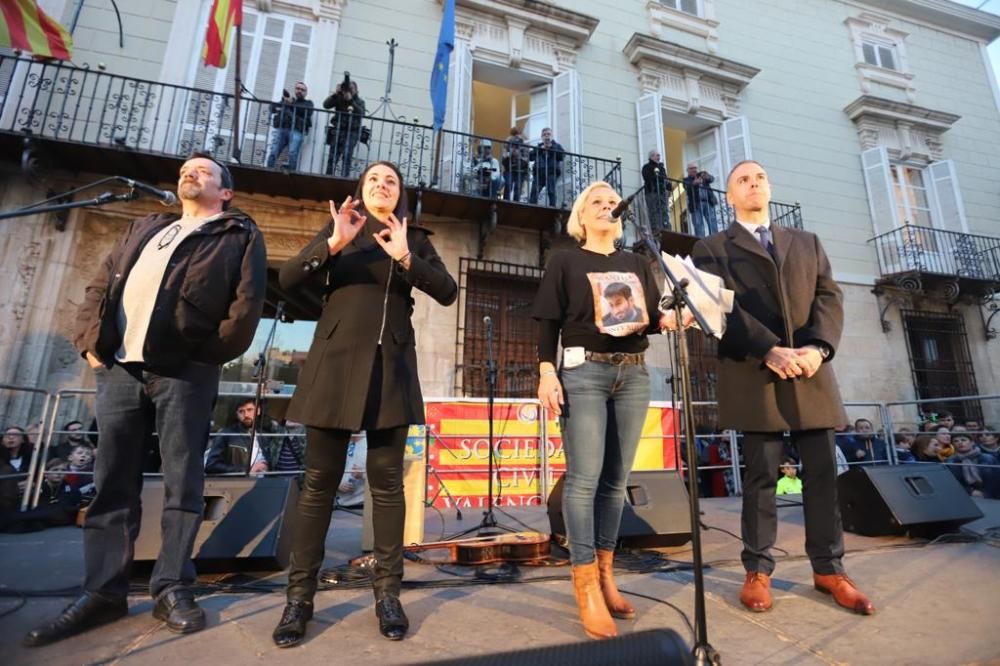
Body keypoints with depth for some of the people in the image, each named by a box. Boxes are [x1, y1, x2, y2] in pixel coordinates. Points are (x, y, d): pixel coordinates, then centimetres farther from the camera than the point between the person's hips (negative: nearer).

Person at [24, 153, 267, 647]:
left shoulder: (239, 236, 7)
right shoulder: (143, 229, 25)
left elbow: (248, 301, -5)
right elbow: (100, 285, 20)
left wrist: (211, 353, -9)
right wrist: (90, 340, 7)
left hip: (184, 371, -5)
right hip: (119, 367, 6)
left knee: (182, 480, -1)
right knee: (112, 481, 8)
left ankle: (172, 590, 9)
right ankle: (102, 592, 18)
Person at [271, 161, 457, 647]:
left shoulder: (415, 240, 13)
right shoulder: (338, 227, 12)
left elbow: (448, 292, -1)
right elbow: (288, 279, 0)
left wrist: (405, 258, -13)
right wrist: (333, 244, -13)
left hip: (391, 367, 1)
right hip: (335, 361, 0)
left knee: (387, 480, 4)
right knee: (320, 480, 4)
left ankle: (387, 593, 15)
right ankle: (299, 596, 17)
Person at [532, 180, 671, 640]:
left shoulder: (637, 264, 19)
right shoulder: (565, 261, 7)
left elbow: (653, 319, 17)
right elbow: (548, 322, -1)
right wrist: (546, 371, -13)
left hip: (634, 375, 5)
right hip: (583, 372, -4)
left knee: (616, 479, 7)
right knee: (584, 477, -7)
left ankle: (605, 576, 19)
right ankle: (586, 588, 3)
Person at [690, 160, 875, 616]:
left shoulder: (807, 242, 20)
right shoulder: (711, 249, 7)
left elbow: (829, 296, 8)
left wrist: (818, 347, -11)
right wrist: (770, 351, -18)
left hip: (811, 372, 4)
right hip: (753, 374, -4)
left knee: (823, 472, 7)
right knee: (761, 476, 2)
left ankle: (829, 569, 22)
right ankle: (758, 571, 14)